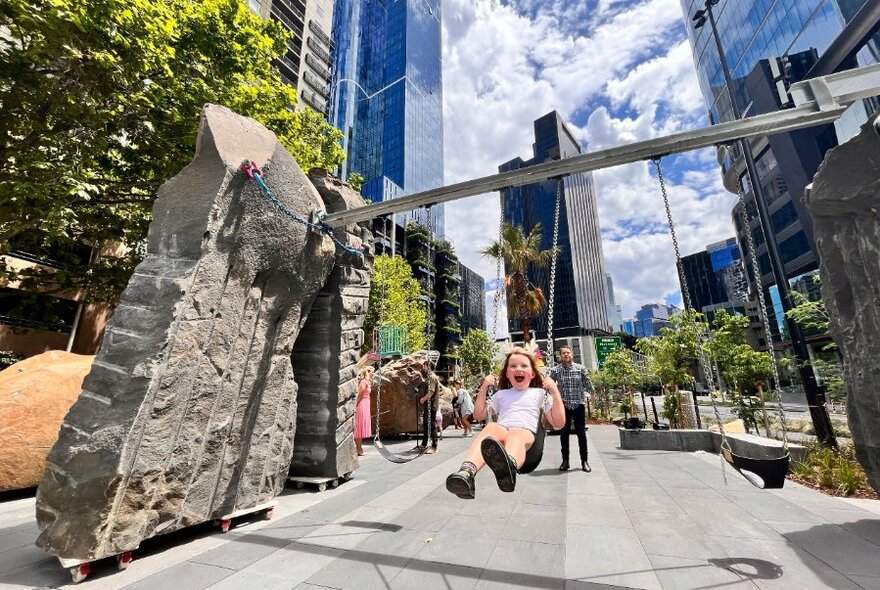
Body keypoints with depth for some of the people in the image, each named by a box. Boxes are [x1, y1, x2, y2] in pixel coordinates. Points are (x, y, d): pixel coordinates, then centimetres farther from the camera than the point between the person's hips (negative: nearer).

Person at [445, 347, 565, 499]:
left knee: (515, 434, -39)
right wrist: (483, 388, 19)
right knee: (491, 427, -35)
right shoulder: (501, 394, 29)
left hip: (526, 432, -2)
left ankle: (508, 467, -74)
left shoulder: (540, 393, 24)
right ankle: (466, 473, -61)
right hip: (502, 431, 2)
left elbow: (558, 423, 15)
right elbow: (478, 416, 27)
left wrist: (555, 391, 7)